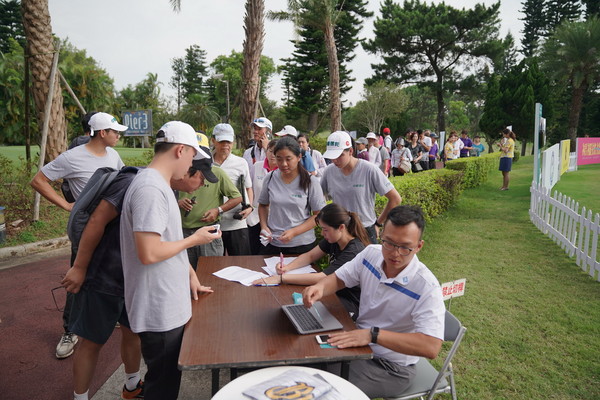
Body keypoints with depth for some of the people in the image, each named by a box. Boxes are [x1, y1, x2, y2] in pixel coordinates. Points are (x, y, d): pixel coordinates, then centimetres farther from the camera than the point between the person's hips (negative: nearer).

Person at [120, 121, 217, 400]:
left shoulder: (158, 184, 10)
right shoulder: (150, 189, -23)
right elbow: (149, 253, -27)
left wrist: (189, 274, 14)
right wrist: (194, 239, -14)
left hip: (169, 306, 10)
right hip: (161, 311, -10)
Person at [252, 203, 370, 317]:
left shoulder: (354, 251, -28)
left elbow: (321, 277, -33)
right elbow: (310, 256, 8)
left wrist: (280, 278, -34)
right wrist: (287, 267, -11)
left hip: (352, 305, -7)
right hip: (335, 294, 7)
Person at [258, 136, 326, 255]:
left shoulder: (310, 181, -9)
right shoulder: (270, 178, -1)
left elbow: (318, 215, -8)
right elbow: (263, 205, 13)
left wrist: (294, 232, -18)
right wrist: (264, 227, -5)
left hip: (302, 245, -2)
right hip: (272, 243, 2)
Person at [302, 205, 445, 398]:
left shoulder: (427, 287, -27)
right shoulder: (371, 254, -9)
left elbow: (431, 347, -33)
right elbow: (339, 278, 3)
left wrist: (373, 334, -39)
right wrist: (320, 288, -20)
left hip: (392, 367, -5)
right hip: (359, 345, 6)